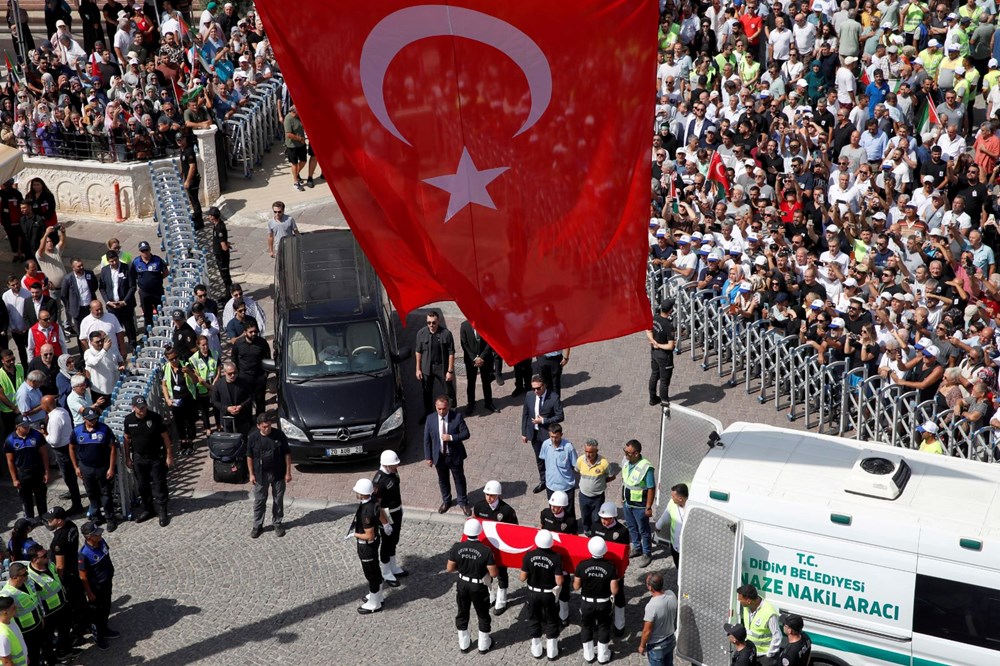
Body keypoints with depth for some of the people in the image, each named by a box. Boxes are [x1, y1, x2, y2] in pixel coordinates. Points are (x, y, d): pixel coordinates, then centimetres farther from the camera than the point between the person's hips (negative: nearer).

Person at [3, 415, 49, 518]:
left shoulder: (37, 435, -11)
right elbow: (10, 461, -5)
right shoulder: (10, 440, -11)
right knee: (26, 499, 14)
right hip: (22, 475, 0)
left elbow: (44, 454, -4)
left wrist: (46, 472, -4)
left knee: (41, 498, 14)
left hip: (38, 472, 0)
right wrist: (14, 479, -5)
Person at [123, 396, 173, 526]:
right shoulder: (129, 420, -6)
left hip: (156, 457, -3)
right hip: (139, 458, 3)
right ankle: (148, 510, 28)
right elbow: (126, 439, 6)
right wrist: (127, 458, 7)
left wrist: (169, 456, -8)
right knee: (142, 486, 12)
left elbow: (165, 437, -8)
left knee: (159, 485, 1)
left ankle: (162, 512, 9)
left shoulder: (155, 418, -15)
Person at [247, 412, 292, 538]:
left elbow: (287, 454, -5)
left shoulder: (279, 435, -12)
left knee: (278, 500, 11)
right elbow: (250, 457, 0)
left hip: (278, 473, 0)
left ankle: (278, 523, 28)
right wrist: (251, 474, -1)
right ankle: (257, 525, 23)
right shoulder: (253, 438, -10)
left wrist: (288, 472, -5)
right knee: (259, 501, 9)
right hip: (261, 474, 0)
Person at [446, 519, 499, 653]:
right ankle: (483, 645, 34)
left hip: (462, 585, 3)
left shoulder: (457, 547, -17)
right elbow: (493, 574, -19)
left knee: (462, 614, 22)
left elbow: (449, 568, -6)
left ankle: (464, 644, 37)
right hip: (478, 587, -3)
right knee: (483, 616, 19)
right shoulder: (486, 550, -24)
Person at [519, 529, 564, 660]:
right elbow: (559, 581, -20)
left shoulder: (529, 555, -18)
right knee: (551, 621, 16)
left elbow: (522, 578, -11)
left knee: (534, 620, 19)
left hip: (533, 593, 1)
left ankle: (536, 650, 31)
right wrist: (563, 577, 1)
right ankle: (552, 652, 26)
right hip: (549, 595, -1)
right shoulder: (556, 557, -22)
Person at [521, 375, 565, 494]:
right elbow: (525, 415, 4)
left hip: (548, 434, -5)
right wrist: (524, 433, 6)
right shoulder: (529, 396, -5)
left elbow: (560, 417, -15)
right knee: (539, 459, 20)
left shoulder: (554, 398, -19)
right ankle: (543, 481, 38)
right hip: (534, 433, 5)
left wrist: (543, 420, -22)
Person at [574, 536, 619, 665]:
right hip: (604, 604, 0)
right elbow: (614, 590, -17)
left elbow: (576, 587, -9)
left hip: (587, 603, 1)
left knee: (586, 627, 21)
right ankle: (603, 656, 32)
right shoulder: (610, 567, -21)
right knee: (603, 628, 19)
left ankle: (588, 655, 34)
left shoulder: (582, 565, -19)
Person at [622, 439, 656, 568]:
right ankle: (637, 548, 43)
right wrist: (623, 498, 15)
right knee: (632, 528, 23)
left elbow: (651, 489, -20)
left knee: (643, 530, 10)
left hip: (639, 505, -7)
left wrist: (648, 507, -17)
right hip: (627, 503, 7)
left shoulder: (646, 467, -28)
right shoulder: (625, 461, -6)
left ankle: (647, 554, 26)